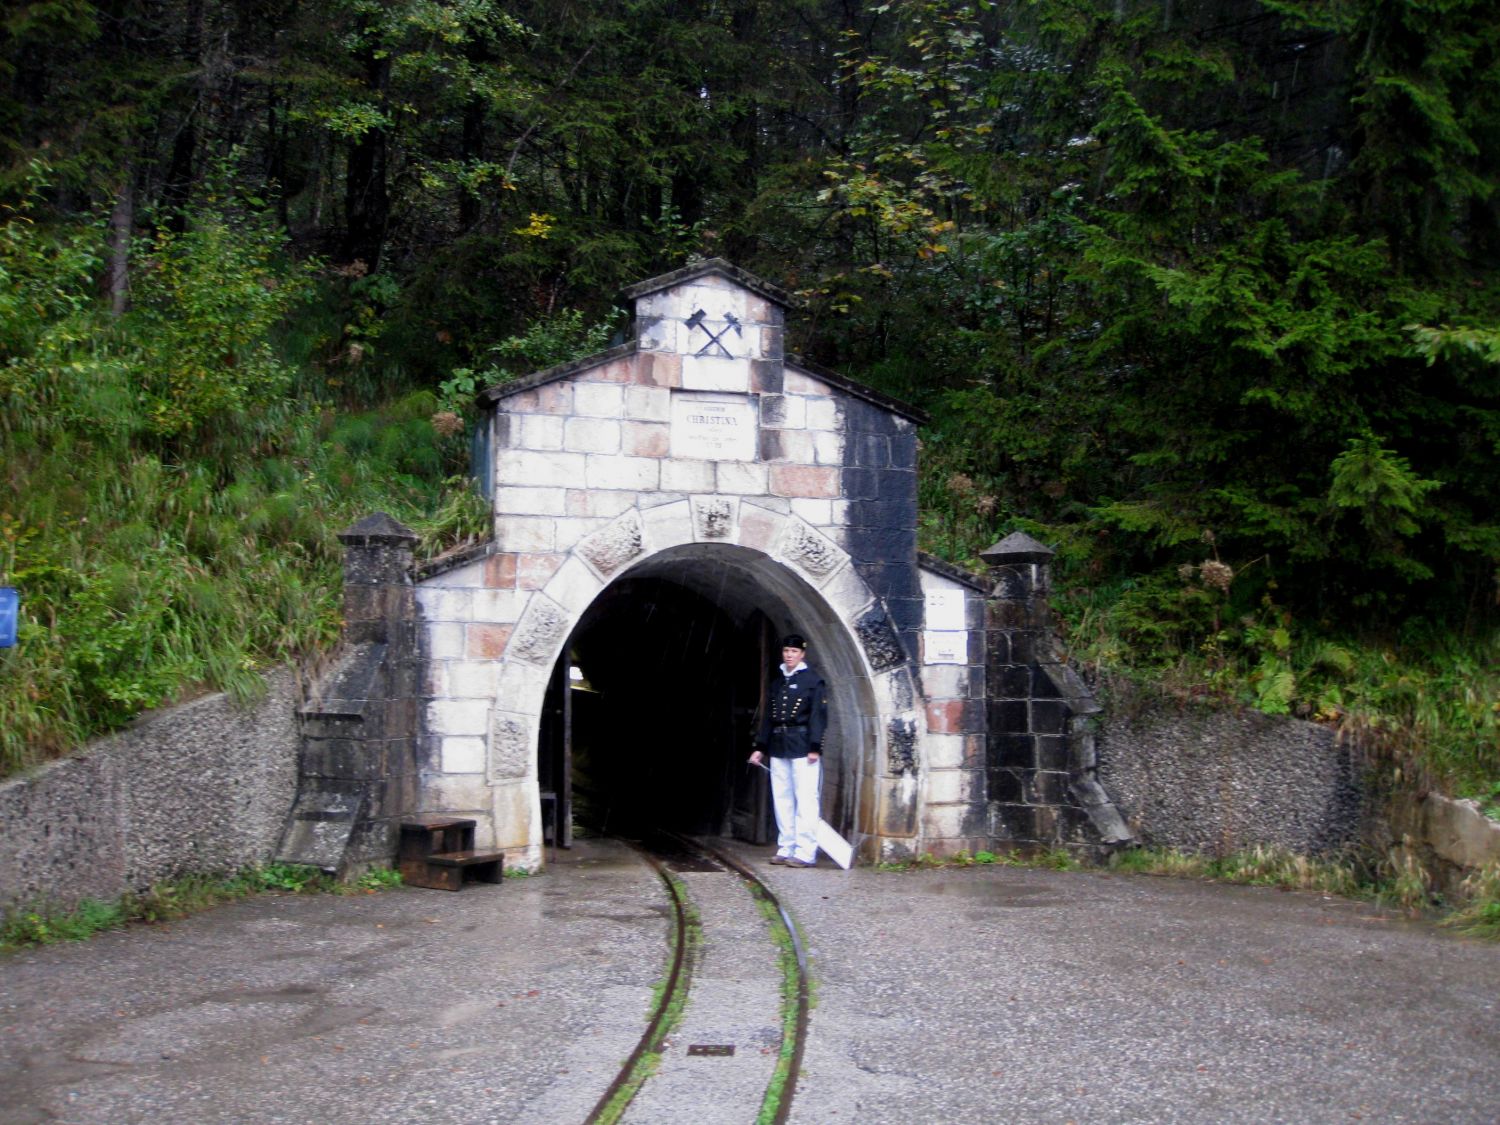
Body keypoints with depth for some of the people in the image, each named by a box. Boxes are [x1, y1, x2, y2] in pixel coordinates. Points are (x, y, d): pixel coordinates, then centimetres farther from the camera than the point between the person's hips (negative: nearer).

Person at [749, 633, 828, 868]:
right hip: (779, 747, 7)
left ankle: (805, 852, -7)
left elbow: (818, 715, -8)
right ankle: (785, 849, 14)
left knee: (805, 799, -7)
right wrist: (760, 747, 15)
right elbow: (768, 716, 19)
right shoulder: (778, 683, 17)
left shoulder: (813, 681, -2)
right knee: (782, 798, 8)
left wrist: (815, 748, -15)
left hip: (802, 747, -7)